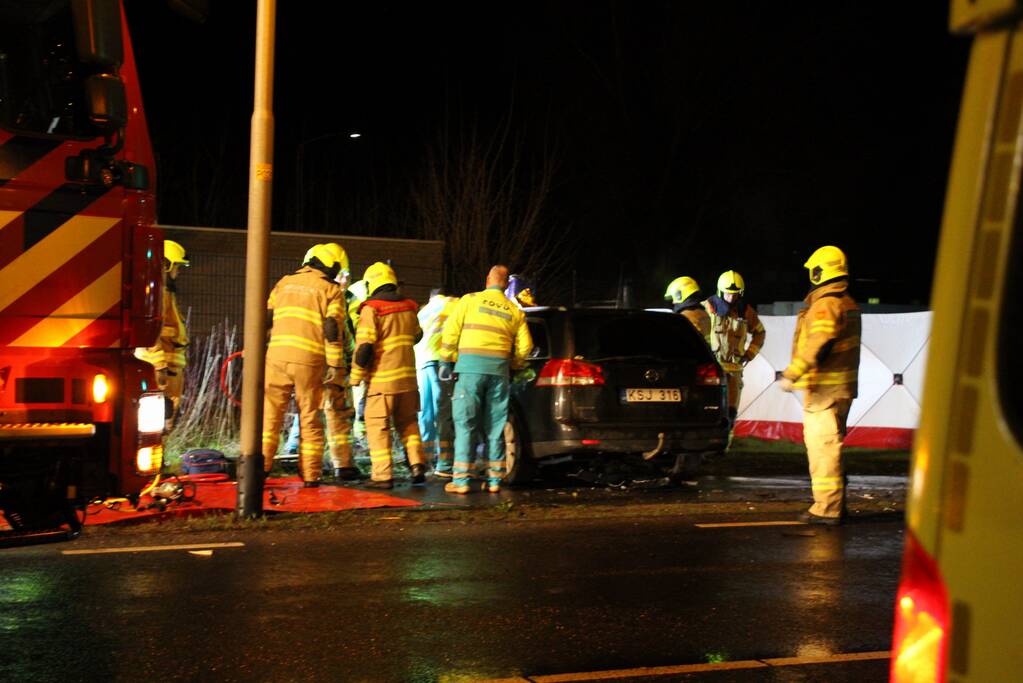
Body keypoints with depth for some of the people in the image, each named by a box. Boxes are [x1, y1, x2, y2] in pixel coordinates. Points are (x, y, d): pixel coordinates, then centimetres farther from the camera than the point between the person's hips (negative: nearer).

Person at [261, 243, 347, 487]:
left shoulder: (285, 282, 15)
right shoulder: (330, 289, 3)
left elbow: (266, 319, 15)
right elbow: (333, 331, -6)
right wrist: (335, 367, -5)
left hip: (278, 356, 2)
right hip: (309, 360, -2)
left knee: (270, 414, 7)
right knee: (310, 417, 7)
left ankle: (260, 465, -3)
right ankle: (310, 474, 8)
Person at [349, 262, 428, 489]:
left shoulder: (371, 309, -11)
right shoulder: (409, 307, 8)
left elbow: (364, 346, -16)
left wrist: (356, 376, -7)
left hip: (382, 379, -6)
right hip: (407, 377, 6)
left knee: (378, 426, 2)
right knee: (408, 422, 18)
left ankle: (383, 475, 0)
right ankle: (417, 464, 7)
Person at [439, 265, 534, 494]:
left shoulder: (470, 300, 4)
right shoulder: (515, 311, 12)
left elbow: (450, 332, 0)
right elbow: (524, 346, 9)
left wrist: (446, 362, 7)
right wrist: (512, 365, 25)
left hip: (470, 367, -3)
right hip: (499, 370, 3)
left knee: (465, 424, -1)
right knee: (496, 427, 9)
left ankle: (460, 480, -4)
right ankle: (495, 480, 11)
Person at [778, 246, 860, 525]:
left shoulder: (825, 305, -15)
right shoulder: (848, 303, 17)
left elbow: (817, 344, -27)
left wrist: (792, 374, -28)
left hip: (824, 388, -10)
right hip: (842, 386, 10)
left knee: (823, 445, -7)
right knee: (830, 445, 18)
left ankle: (827, 508, -6)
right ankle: (835, 504, 24)